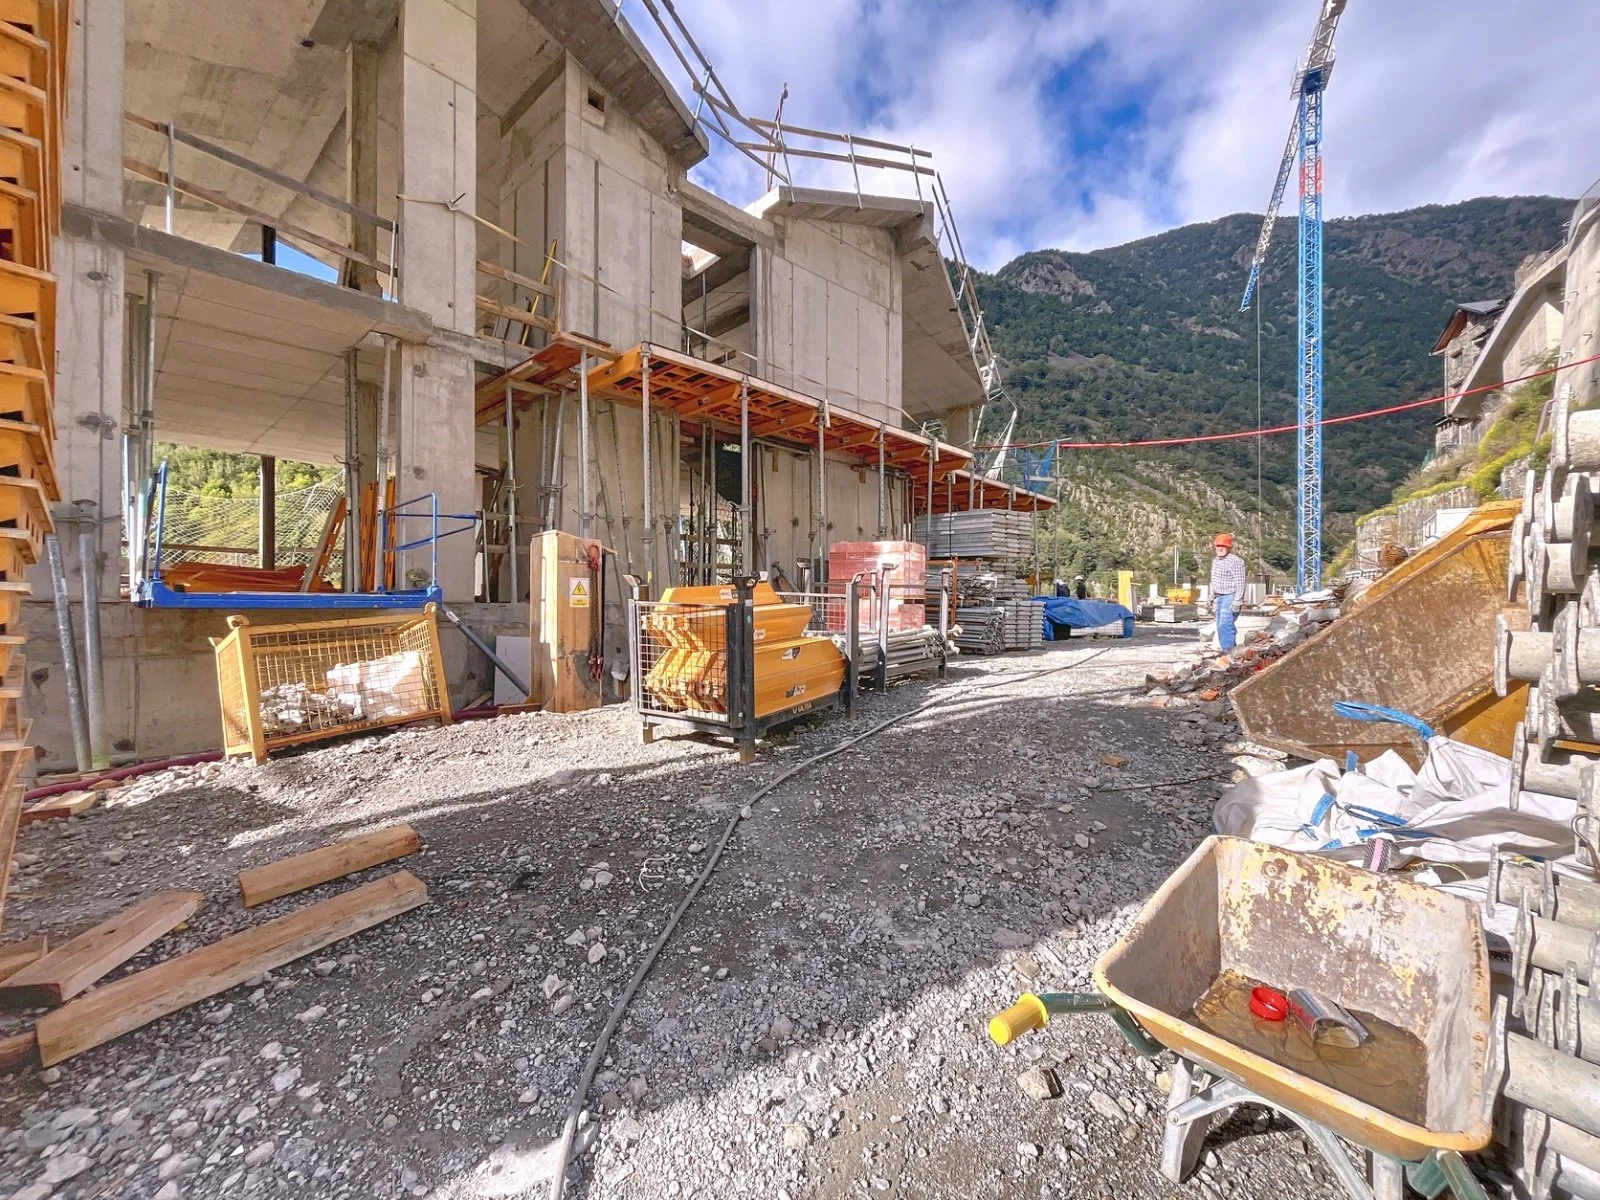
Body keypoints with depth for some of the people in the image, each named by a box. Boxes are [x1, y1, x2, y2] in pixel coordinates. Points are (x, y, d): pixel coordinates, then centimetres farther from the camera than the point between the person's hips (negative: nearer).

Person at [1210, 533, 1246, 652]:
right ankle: (1227, 652, 18)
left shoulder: (1235, 561, -13)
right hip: (1219, 597, 9)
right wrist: (1212, 598, 22)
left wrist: (1236, 602, -20)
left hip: (1230, 596, -9)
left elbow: (1240, 583, -16)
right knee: (1220, 626, 10)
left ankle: (1229, 650, -14)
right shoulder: (1215, 561, 14)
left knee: (1225, 625, -18)